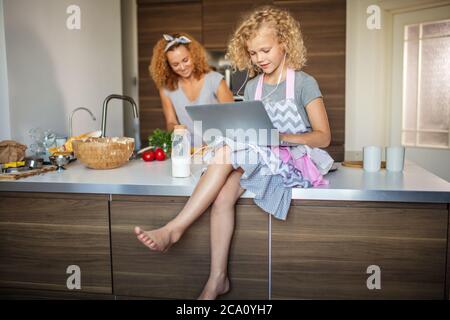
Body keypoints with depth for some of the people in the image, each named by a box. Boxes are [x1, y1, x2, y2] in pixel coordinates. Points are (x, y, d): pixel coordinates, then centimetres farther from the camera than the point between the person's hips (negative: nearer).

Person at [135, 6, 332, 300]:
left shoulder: (304, 83, -2)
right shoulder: (252, 87, 14)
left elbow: (323, 137, -6)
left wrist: (279, 137, -21)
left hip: (293, 162, -4)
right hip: (256, 158, 5)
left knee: (228, 152, -30)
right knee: (223, 195, -28)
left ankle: (175, 228, -28)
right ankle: (218, 277, -22)